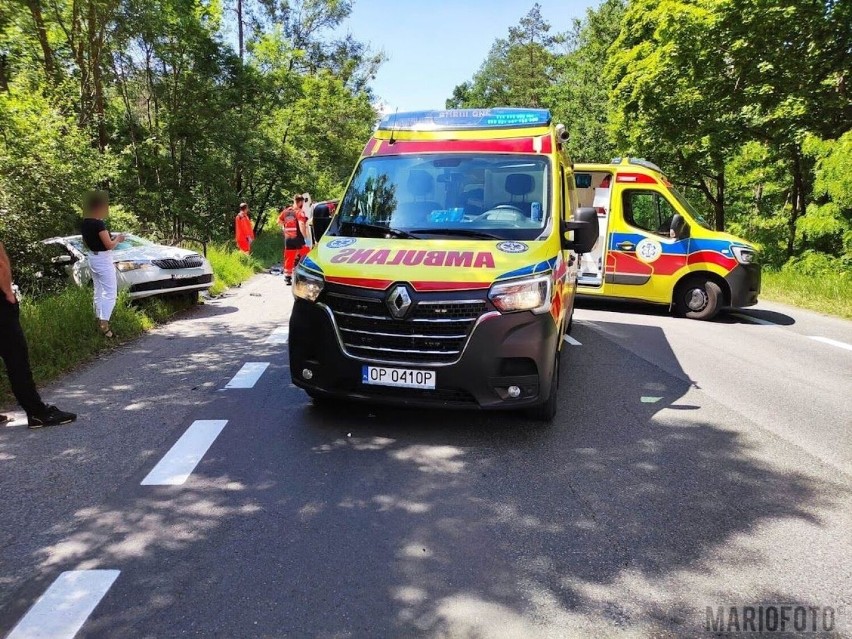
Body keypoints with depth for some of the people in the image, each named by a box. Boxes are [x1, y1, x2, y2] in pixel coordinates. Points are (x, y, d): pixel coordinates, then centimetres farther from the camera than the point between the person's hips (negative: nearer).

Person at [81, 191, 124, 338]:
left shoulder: (84, 224, 6)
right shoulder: (99, 224, -21)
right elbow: (109, 245, -21)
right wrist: (117, 239, -2)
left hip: (92, 258, 9)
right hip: (103, 260, -9)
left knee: (99, 292, 17)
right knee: (110, 293, -8)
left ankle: (99, 320, 23)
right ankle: (104, 324, -14)